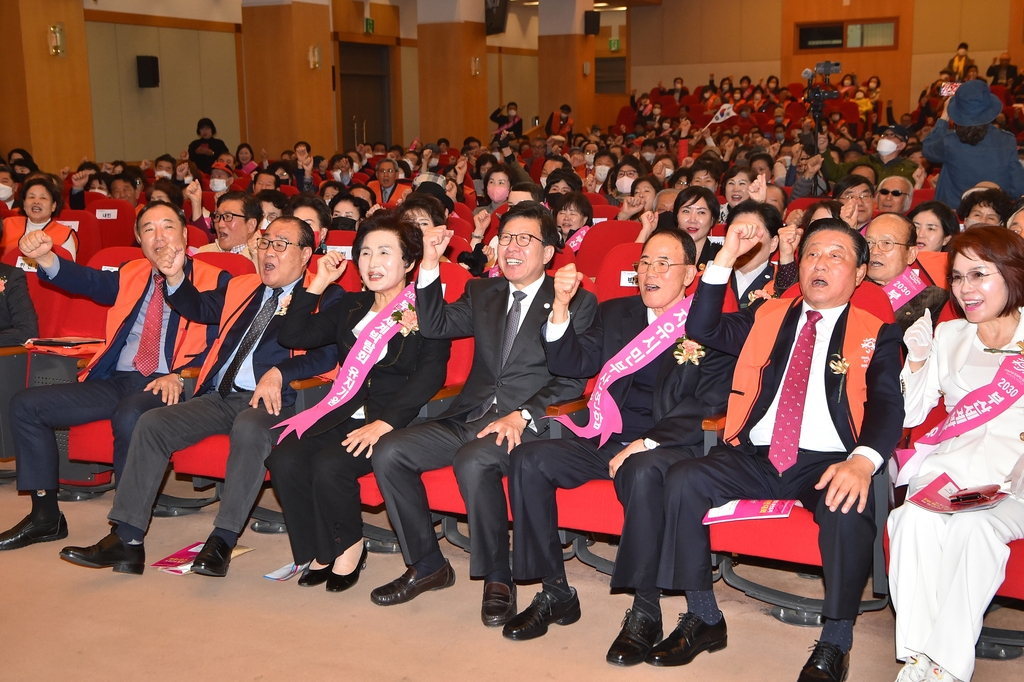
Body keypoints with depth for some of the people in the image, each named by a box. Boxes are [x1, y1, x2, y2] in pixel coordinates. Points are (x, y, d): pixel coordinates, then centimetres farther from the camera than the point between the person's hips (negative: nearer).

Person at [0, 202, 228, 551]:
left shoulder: (215, 282, 3)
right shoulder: (131, 275, 19)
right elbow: (87, 281, 2)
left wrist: (180, 376, -21)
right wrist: (44, 257, -18)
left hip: (165, 386, -6)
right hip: (114, 381, 7)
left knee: (129, 415, -38)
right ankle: (45, 515, 6)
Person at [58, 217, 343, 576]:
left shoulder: (323, 297, 5)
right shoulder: (240, 287, 25)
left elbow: (326, 354, -8)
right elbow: (198, 308, 27)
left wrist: (279, 372, -23)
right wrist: (175, 276, 7)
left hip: (270, 399, -6)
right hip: (219, 397, 6)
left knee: (249, 428, -38)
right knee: (152, 423, -13)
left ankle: (222, 541, -31)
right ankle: (126, 540, -14)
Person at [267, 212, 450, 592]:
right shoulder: (350, 307, 19)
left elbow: (430, 375, -13)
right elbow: (292, 336, 15)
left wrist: (384, 423, -24)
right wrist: (318, 284, 8)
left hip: (398, 420, -6)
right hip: (345, 414, 6)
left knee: (329, 465, -29)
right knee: (284, 460, -19)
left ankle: (348, 547, -2)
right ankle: (320, 552, -1)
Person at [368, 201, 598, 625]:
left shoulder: (577, 302, 4)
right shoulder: (482, 293, 21)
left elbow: (572, 380, -6)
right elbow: (435, 327, 8)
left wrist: (522, 415, -20)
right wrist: (430, 265, -3)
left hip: (530, 424, -6)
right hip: (471, 416, 6)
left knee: (473, 460, -35)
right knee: (389, 452, -13)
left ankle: (498, 580, -17)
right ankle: (427, 565, 2)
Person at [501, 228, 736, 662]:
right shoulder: (615, 314, 17)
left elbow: (709, 404, -9)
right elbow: (572, 364, 8)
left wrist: (648, 443, -20)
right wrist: (561, 305, -7)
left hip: (668, 446, -5)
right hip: (607, 440, 5)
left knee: (643, 473, -38)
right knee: (528, 460, -17)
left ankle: (645, 612, -24)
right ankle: (555, 593, -7)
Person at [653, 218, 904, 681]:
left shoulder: (876, 335, 9)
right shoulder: (767, 316, 19)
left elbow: (886, 406, -5)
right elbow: (702, 330, 9)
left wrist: (862, 461, -27)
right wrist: (726, 258, -1)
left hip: (826, 460, -3)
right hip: (755, 456, 3)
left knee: (849, 507, -34)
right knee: (682, 480, -20)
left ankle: (834, 645, -14)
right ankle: (704, 620, -6)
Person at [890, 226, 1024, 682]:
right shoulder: (949, 335, 19)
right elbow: (910, 415, 15)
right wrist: (917, 359, 0)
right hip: (951, 466, 2)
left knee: (975, 525, -34)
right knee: (916, 518, -30)